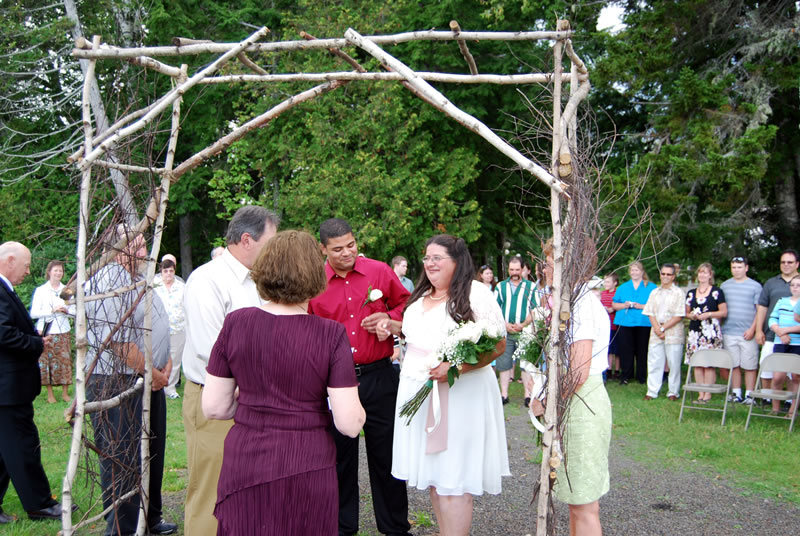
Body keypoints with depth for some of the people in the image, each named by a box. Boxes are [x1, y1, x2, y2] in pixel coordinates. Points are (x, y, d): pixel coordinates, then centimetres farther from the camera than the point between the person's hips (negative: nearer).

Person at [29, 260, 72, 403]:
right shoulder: (41, 290, 1)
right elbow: (33, 313, -4)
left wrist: (67, 310, -7)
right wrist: (52, 310, -15)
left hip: (63, 332, 2)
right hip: (45, 331, -2)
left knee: (65, 361, 0)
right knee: (47, 362, -2)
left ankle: (65, 393, 7)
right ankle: (50, 394, 7)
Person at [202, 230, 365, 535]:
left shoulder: (235, 324, -6)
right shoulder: (330, 335, -13)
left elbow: (214, 408, -1)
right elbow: (350, 424, -14)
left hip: (244, 466, 2)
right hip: (306, 469, -2)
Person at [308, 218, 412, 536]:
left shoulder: (380, 272, -2)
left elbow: (406, 305, 12)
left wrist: (389, 318, -8)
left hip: (379, 376, 0)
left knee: (385, 452, 9)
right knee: (340, 452, 13)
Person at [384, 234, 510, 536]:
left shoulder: (476, 294, -10)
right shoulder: (422, 296, 14)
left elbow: (497, 346, -14)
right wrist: (390, 325, 12)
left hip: (458, 395, -7)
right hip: (417, 394, 7)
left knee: (453, 480, -3)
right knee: (432, 473, 13)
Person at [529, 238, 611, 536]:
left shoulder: (582, 305, -18)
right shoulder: (573, 301, 13)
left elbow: (578, 373, -23)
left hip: (580, 402, -10)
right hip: (570, 402, 10)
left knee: (583, 505, -2)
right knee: (578, 499, 19)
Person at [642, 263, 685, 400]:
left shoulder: (678, 293, 0)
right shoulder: (654, 293, 15)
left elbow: (679, 316, -7)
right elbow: (650, 313, 9)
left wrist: (663, 328, -11)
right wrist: (656, 328, -8)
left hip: (673, 334, -4)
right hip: (656, 333, 4)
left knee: (674, 363, 0)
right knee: (654, 362, 3)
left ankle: (673, 392, 10)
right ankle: (652, 391, 9)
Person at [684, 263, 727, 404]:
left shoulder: (717, 292, 3)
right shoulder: (691, 293, 16)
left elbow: (724, 312, 0)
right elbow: (686, 312, 21)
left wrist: (708, 314, -13)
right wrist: (691, 315, -1)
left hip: (711, 331, -4)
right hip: (695, 331, 5)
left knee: (709, 363, -6)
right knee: (697, 364, 3)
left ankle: (708, 394, -1)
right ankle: (700, 394, 9)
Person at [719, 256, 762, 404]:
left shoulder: (755, 286, 3)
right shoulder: (724, 286, 13)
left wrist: (752, 329, -10)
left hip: (748, 334, -3)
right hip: (728, 333, 3)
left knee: (750, 366, -1)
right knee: (733, 365, 6)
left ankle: (749, 395, 5)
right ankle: (736, 394, 13)